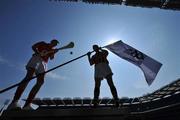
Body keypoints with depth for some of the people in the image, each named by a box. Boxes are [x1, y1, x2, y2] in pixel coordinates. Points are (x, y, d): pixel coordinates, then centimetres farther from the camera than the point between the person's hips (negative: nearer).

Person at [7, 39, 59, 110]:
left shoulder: (52, 50, 24)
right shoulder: (43, 43, 17)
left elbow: (51, 58, 8)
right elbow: (33, 47, 7)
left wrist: (54, 52, -11)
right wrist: (38, 53, -12)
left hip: (43, 63, 5)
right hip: (36, 58, -4)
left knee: (40, 82, -15)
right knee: (29, 77, -26)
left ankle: (27, 105, -18)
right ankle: (14, 102, -33)